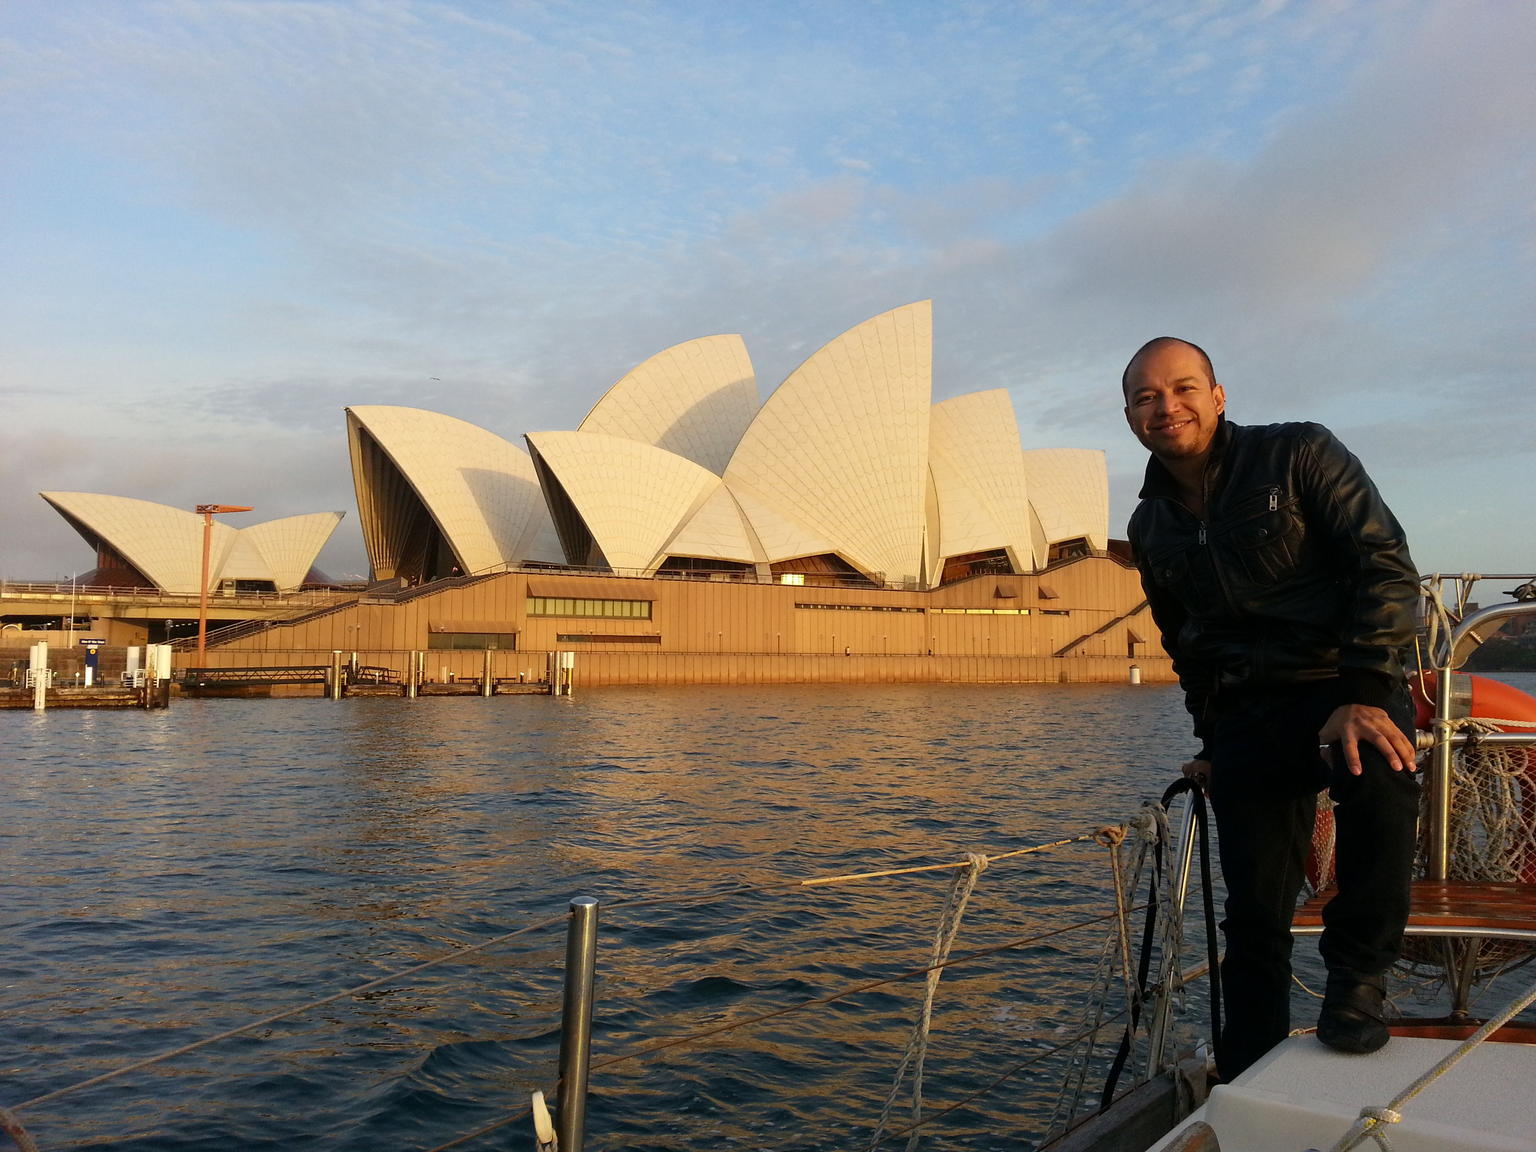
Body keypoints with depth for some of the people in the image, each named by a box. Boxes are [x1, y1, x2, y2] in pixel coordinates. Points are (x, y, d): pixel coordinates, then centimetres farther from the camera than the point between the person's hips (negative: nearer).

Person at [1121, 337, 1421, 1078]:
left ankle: (1356, 976, -13)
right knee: (1254, 918, 3)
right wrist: (1213, 742, 14)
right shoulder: (1150, 526, 9)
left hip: (1346, 687, -4)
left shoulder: (1299, 455, -5)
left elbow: (1386, 567, -12)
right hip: (1244, 715, 4)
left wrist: (1364, 693, -22)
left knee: (1378, 773, -37)